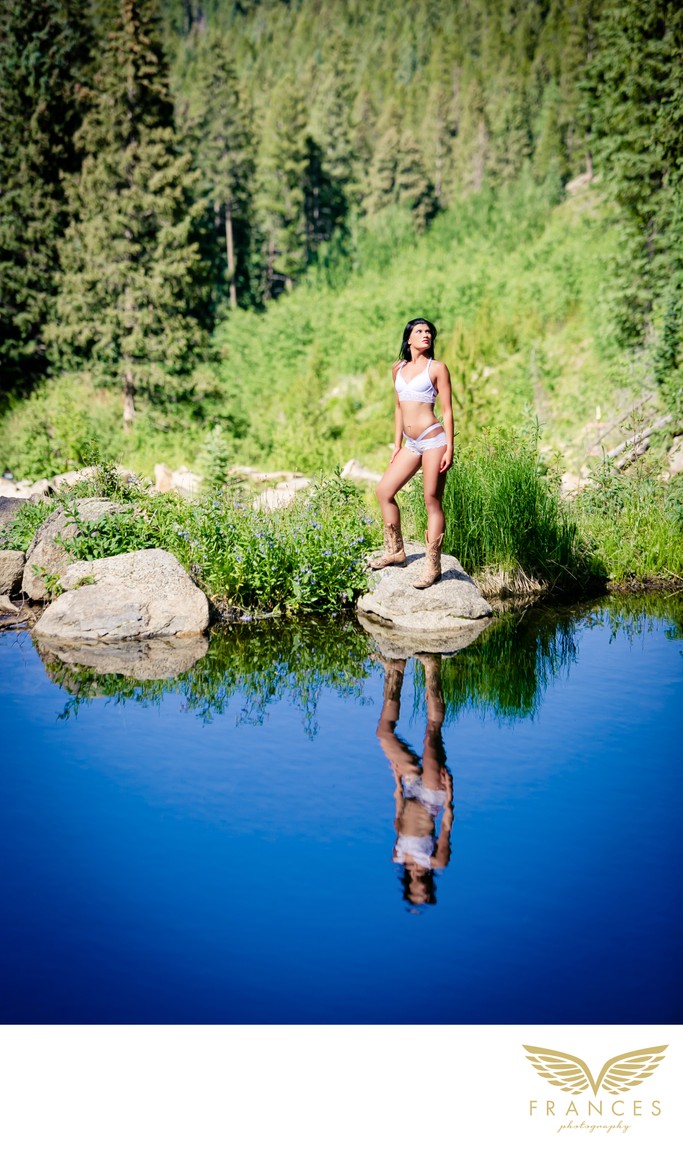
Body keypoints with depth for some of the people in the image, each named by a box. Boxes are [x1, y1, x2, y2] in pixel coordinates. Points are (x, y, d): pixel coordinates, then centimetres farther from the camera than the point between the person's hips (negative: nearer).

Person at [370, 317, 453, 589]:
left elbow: (447, 411, -5)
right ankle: (395, 552, 20)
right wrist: (397, 443, 18)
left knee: (432, 502, -4)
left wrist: (449, 448, -11)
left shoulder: (437, 368, -3)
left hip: (433, 439, -7)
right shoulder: (398, 368, 13)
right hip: (411, 444, 7)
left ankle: (433, 566, 1)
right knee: (384, 491, 7)